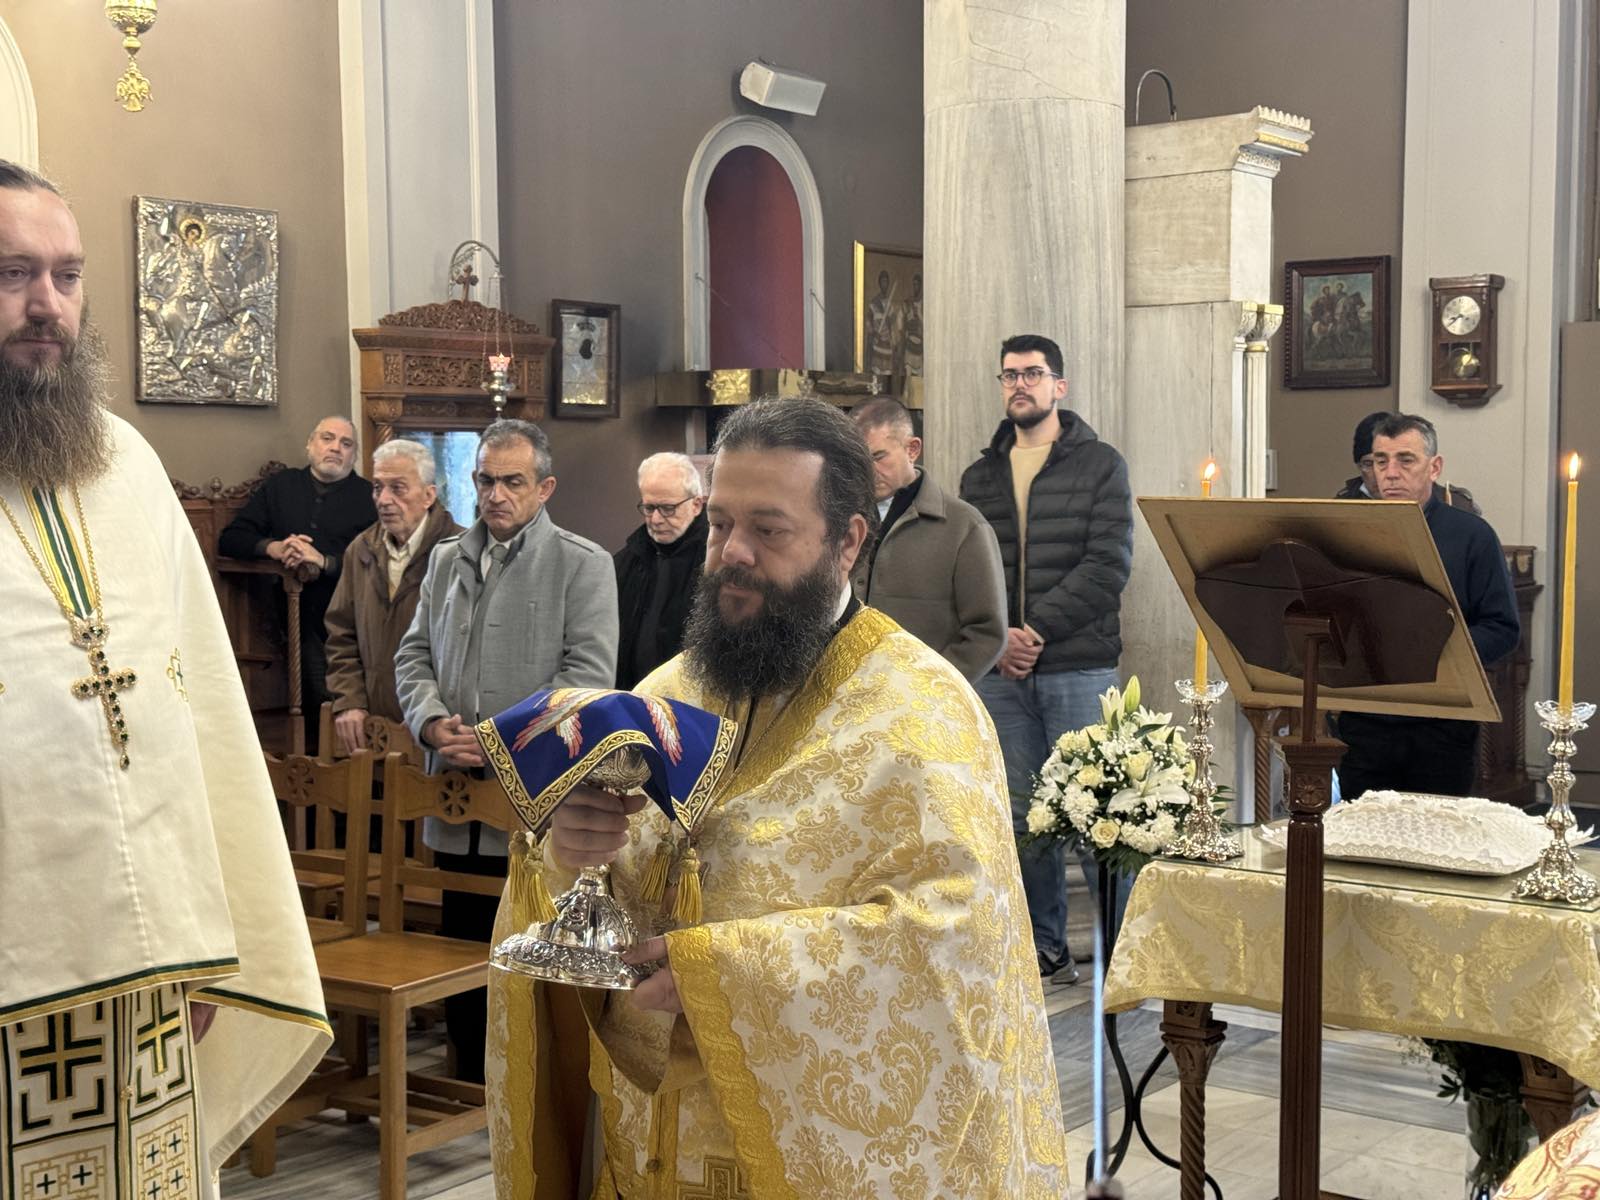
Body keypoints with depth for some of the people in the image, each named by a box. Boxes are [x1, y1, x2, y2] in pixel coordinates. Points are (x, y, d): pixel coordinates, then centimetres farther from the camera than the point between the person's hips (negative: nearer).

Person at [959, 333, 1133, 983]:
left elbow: (1108, 565, -7)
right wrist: (996, 635, -9)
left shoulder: (1099, 465, 3)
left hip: (1079, 667, -4)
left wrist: (1037, 627, -14)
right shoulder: (980, 477, 15)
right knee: (1022, 816, 7)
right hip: (1001, 674, 4)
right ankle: (1044, 946, 17)